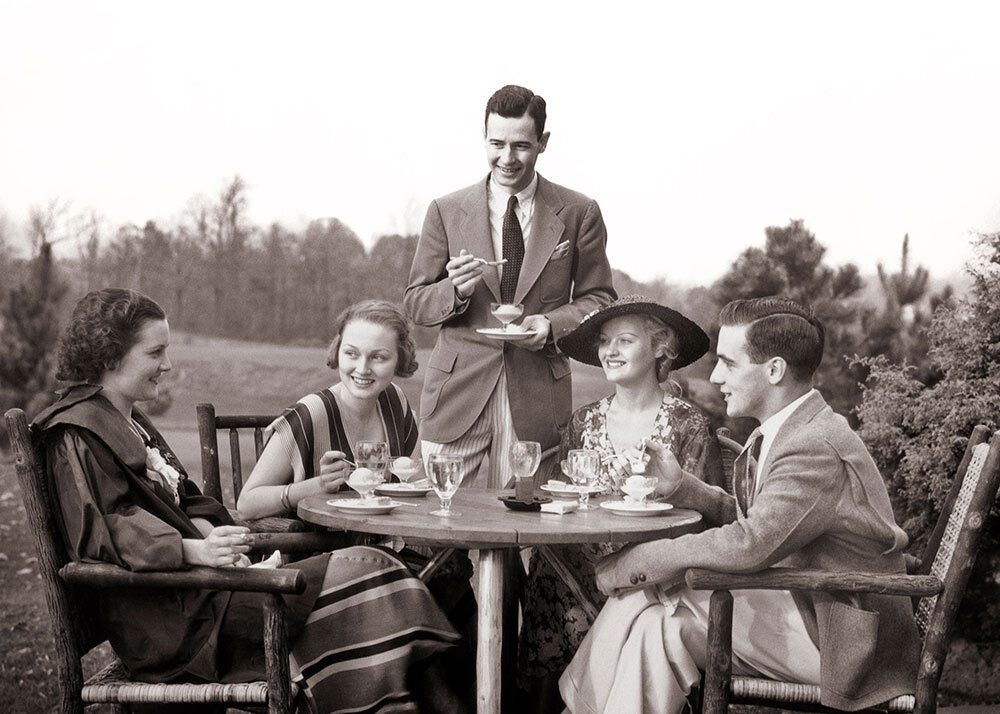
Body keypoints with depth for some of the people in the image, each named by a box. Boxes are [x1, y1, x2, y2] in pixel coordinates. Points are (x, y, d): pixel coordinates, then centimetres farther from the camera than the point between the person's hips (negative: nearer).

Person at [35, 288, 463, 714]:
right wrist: (196, 550, -31)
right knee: (362, 573, -17)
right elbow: (98, 533, -20)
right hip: (168, 619, -9)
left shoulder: (129, 422, 23)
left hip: (193, 588, 10)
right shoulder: (76, 434, -9)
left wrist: (210, 533, -1)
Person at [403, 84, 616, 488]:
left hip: (537, 398, 0)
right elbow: (414, 303, 8)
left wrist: (552, 324, -9)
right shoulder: (446, 211, 7)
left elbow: (598, 299, 10)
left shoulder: (579, 214, 6)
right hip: (458, 391, 0)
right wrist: (455, 290, -13)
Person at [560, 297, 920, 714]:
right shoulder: (787, 432, 8)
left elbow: (750, 546, -29)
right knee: (650, 621, -7)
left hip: (835, 639, -8)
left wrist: (637, 563, -20)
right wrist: (680, 485, -3)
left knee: (654, 591, -14)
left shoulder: (816, 449, -23)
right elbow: (747, 518, 13)